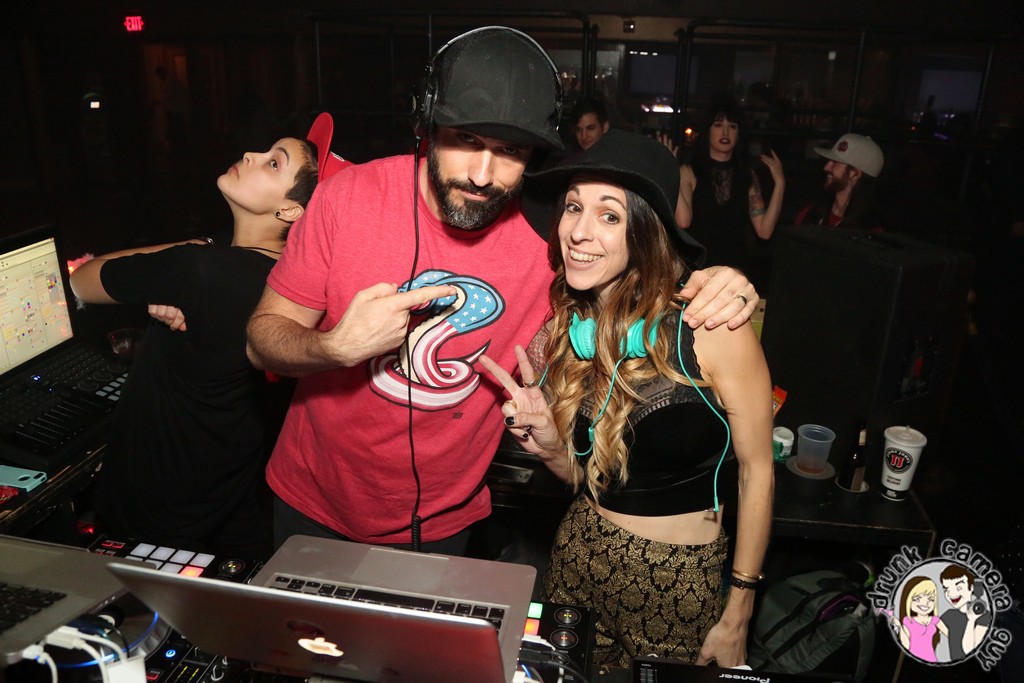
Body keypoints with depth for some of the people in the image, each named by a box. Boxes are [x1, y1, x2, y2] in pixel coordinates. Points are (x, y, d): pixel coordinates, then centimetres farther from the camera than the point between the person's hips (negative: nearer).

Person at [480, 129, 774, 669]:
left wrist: (736, 618, -7)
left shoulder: (710, 329, -21)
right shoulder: (561, 329, -5)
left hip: (681, 577, -4)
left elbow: (756, 471, -11)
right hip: (581, 554, 4)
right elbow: (585, 477, 4)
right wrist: (549, 445, -19)